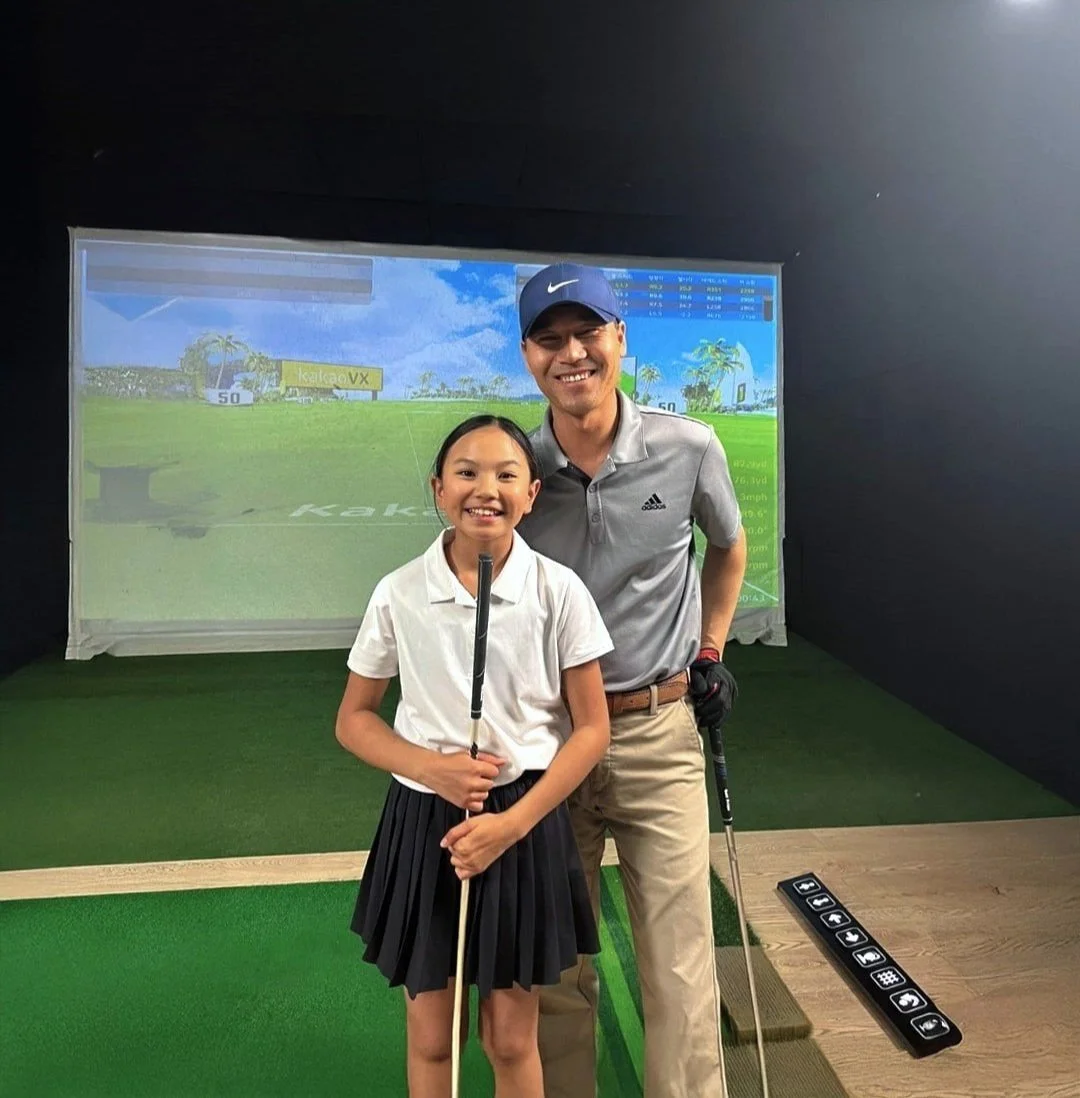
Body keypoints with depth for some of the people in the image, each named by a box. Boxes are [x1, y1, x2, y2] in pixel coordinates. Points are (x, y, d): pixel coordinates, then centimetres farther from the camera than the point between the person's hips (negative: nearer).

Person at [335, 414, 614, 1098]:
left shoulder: (558, 591, -10)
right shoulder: (399, 594, -8)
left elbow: (592, 729, -6)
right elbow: (354, 720, 2)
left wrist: (512, 824, -14)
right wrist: (431, 767, -16)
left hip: (526, 823, 0)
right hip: (425, 821, 1)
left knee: (512, 1040, 17)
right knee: (431, 1039, 17)